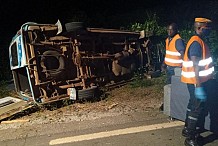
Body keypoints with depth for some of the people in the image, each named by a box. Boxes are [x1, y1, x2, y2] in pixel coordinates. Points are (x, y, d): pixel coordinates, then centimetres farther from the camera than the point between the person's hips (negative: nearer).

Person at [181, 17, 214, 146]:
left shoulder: (199, 41, 12)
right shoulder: (196, 42, -20)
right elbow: (195, 65, -25)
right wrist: (198, 85, -27)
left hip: (197, 80, 10)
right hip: (196, 81, -10)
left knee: (194, 104, 19)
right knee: (198, 107, -4)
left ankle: (188, 129, 33)